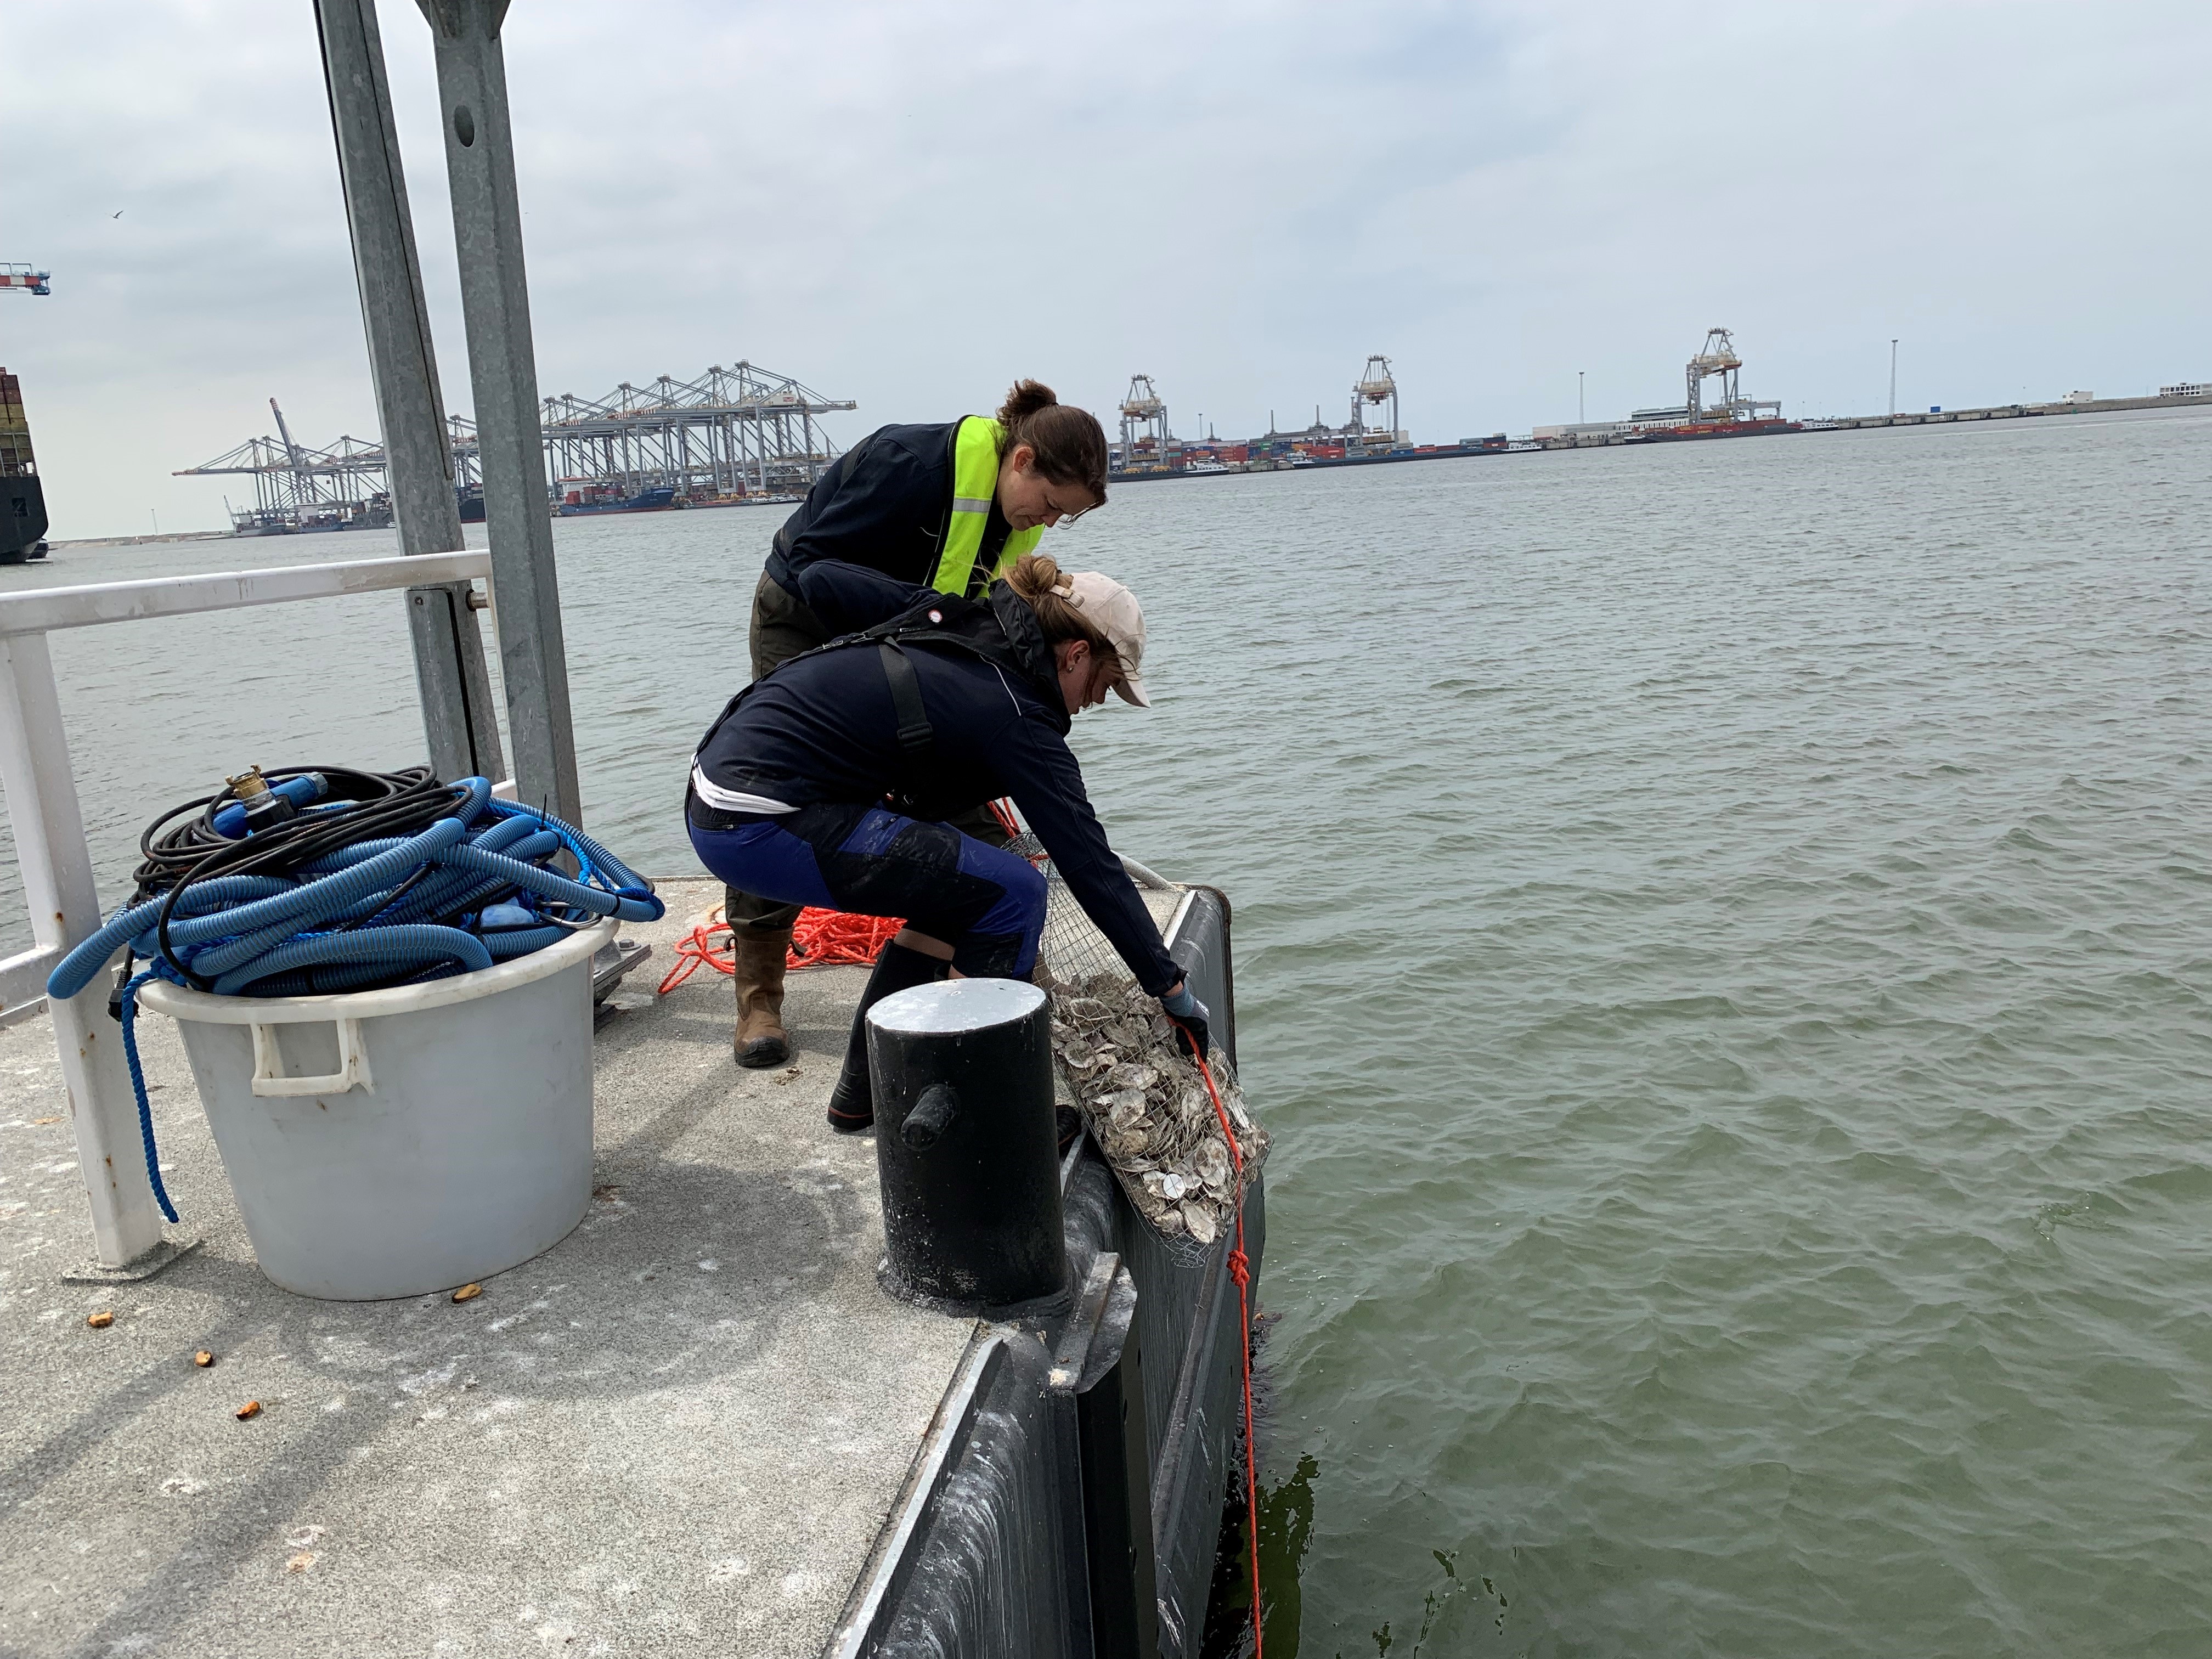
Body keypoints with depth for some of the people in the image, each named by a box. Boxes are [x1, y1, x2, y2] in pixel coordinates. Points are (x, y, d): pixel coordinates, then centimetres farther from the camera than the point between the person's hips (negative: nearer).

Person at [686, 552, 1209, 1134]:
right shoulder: (1016, 717, -11)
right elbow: (1092, 868, -10)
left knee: (956, 882, 19)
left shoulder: (954, 616, 10)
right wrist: (1175, 992, -3)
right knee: (1011, 893, -8)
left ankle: (865, 1088, 27)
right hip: (763, 824, -10)